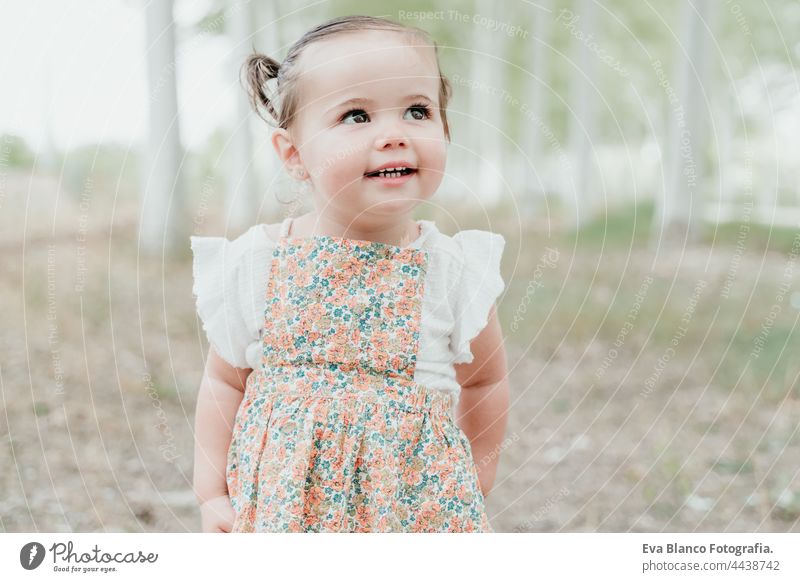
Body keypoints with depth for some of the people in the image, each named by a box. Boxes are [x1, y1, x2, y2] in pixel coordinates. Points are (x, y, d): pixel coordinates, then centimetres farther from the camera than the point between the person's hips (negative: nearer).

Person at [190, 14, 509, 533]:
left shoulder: (456, 271, -9)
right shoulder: (256, 264, -8)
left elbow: (485, 380, 6)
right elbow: (224, 382, 4)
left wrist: (474, 487, 12)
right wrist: (211, 494, 3)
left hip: (417, 504, 0)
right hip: (282, 503, 1)